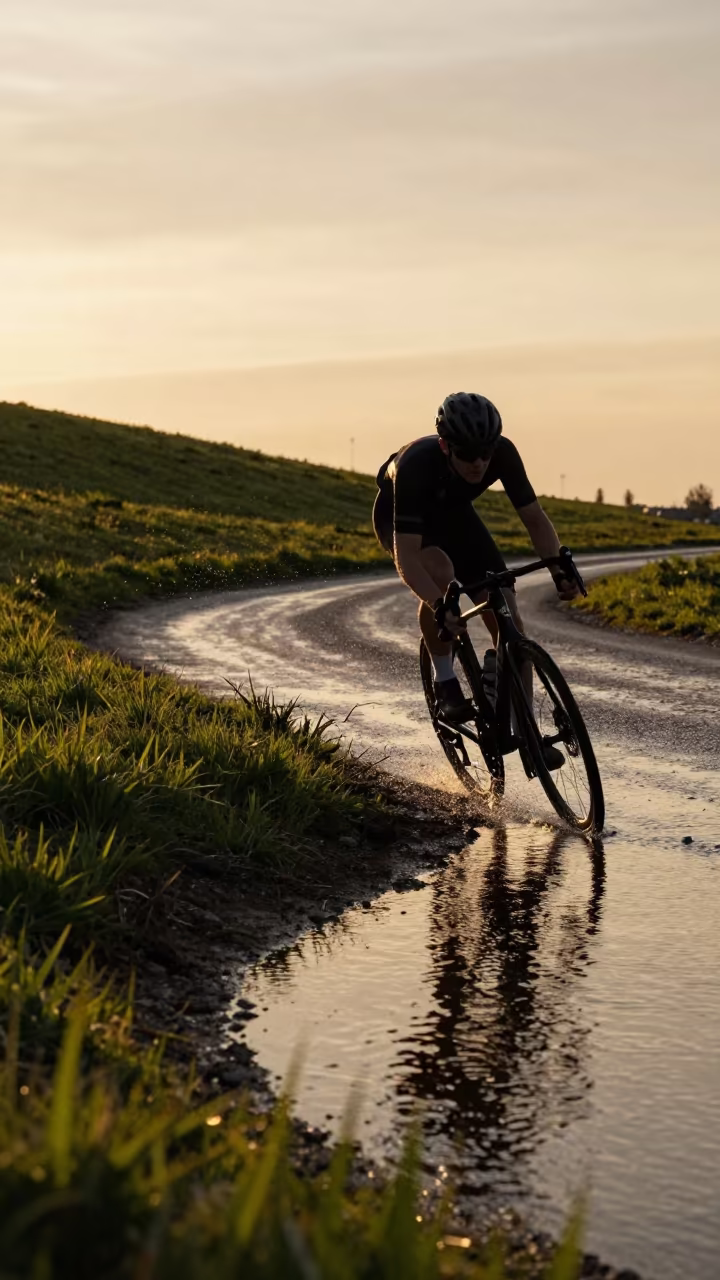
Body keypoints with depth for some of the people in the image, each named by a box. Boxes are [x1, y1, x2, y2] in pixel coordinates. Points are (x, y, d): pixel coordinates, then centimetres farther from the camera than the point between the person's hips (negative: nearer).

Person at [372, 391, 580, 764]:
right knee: (441, 572, -37)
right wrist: (439, 607, -57)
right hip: (399, 515, -4)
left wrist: (560, 570, -37)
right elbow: (406, 555, -43)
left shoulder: (502, 453, -31)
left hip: (453, 512, 4)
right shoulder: (417, 464, -41)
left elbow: (535, 519, -21)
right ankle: (444, 679, -15)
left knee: (506, 616, -11)